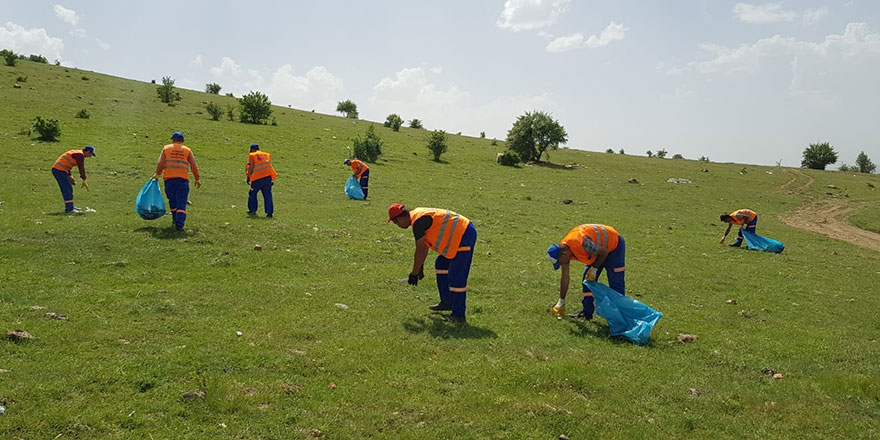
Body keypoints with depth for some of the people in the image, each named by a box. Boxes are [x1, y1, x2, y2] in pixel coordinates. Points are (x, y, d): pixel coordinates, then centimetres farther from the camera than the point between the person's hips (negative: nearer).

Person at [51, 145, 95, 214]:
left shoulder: (75, 152, 19)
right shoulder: (80, 155, -10)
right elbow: (81, 168, -12)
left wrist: (70, 176, 20)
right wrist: (84, 181, -8)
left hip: (56, 169, 10)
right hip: (60, 170, -10)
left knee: (68, 190, 18)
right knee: (67, 190, -9)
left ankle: (70, 206, 27)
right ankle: (69, 209, -10)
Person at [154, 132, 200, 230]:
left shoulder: (166, 148, 10)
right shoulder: (187, 150, 9)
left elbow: (160, 163, 1)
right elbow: (194, 166, 4)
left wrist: (157, 174, 14)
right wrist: (197, 179, 11)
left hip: (169, 178, 1)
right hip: (183, 179, -1)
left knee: (172, 200, 19)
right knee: (181, 202, -1)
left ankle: (175, 219, 31)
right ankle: (179, 223, -12)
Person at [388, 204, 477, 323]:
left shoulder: (418, 221, -17)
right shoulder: (418, 214, 14)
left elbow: (420, 251, -13)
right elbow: (424, 245, 24)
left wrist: (414, 274, -3)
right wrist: (420, 267, 31)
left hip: (464, 235, -11)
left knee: (456, 277, -10)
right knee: (441, 264, 22)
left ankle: (458, 315, -4)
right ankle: (447, 302, 30)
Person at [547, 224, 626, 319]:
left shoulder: (581, 243, -40)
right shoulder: (563, 249, -13)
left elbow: (604, 252, -25)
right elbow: (565, 278, -4)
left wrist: (594, 269, -15)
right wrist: (561, 302, -1)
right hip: (599, 250, 8)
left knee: (616, 283, -8)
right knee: (588, 280, 4)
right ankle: (587, 313, 11)